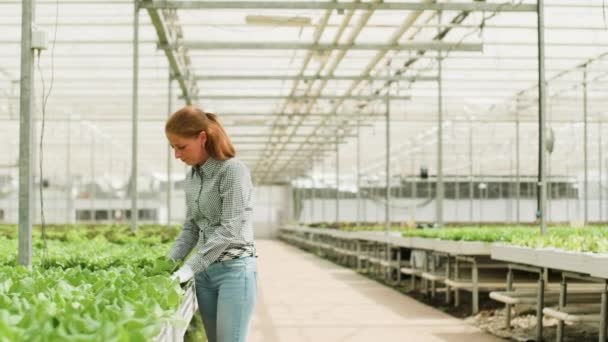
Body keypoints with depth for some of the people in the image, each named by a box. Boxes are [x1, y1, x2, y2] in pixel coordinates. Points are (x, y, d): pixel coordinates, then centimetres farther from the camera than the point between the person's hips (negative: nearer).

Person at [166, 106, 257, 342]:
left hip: (234, 269, -7)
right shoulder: (192, 176, 10)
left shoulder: (233, 171, -13)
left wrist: (190, 267, -20)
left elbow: (229, 229, -19)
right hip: (205, 271, 7)